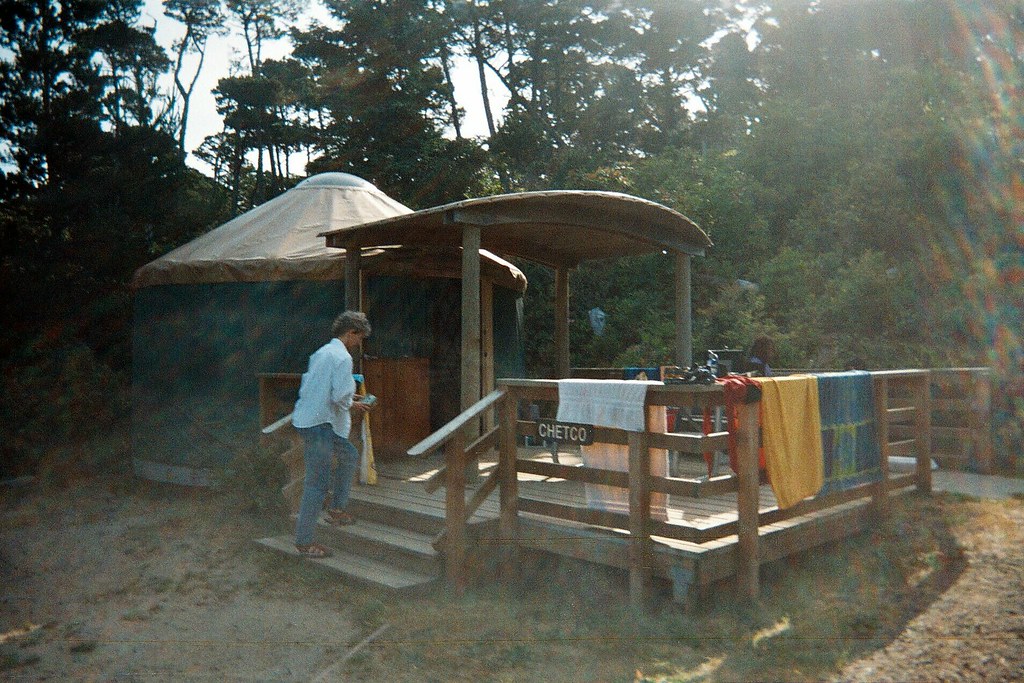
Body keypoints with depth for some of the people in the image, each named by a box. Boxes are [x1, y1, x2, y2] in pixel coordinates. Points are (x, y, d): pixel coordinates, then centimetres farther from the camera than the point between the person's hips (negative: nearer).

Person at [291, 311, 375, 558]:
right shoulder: (342, 357, -14)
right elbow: (341, 397, -22)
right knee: (317, 483, -4)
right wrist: (352, 404, 0)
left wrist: (347, 398, 18)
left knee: (349, 455, 25)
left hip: (309, 418, 10)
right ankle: (303, 541, 4)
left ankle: (336, 509, 32)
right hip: (319, 424, -10)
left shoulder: (322, 352, 14)